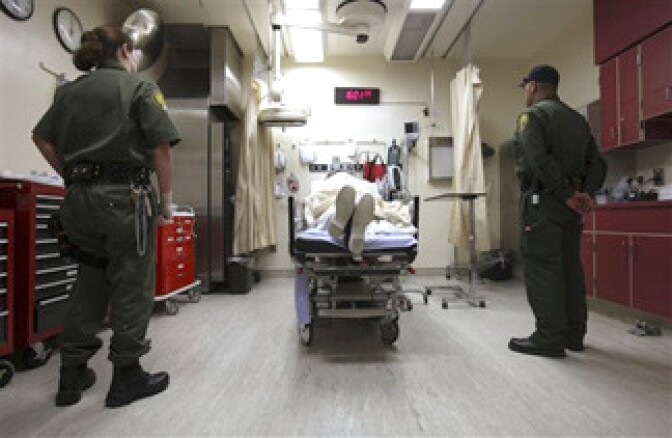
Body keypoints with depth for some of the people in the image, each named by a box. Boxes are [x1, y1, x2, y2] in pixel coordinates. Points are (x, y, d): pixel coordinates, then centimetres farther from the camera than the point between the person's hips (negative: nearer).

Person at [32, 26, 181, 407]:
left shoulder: (69, 91, 17)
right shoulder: (141, 87, -1)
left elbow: (42, 138, 16)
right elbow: (160, 148, -10)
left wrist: (74, 179, 18)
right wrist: (167, 197, -3)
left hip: (80, 200, 7)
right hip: (125, 197, -6)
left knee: (88, 286, 16)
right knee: (131, 288, 3)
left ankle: (73, 375, 24)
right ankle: (127, 377, 13)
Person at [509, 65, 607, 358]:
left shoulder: (532, 115, -4)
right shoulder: (578, 119, 21)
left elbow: (540, 161, -18)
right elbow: (597, 163, 14)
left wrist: (568, 195, -13)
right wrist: (586, 193, 1)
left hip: (542, 202, -8)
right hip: (570, 206, 8)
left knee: (541, 268, -5)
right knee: (570, 266, 12)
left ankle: (550, 338, -2)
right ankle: (574, 334, 21)